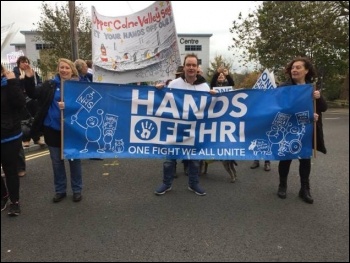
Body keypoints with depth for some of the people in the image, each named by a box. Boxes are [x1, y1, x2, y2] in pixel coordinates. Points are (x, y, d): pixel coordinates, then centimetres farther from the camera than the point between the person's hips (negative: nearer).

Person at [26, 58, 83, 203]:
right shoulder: (50, 85, 2)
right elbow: (33, 94, -7)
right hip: (53, 129, 2)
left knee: (74, 160, 10)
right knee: (57, 161, 13)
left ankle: (77, 190, 25)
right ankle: (60, 190, 29)